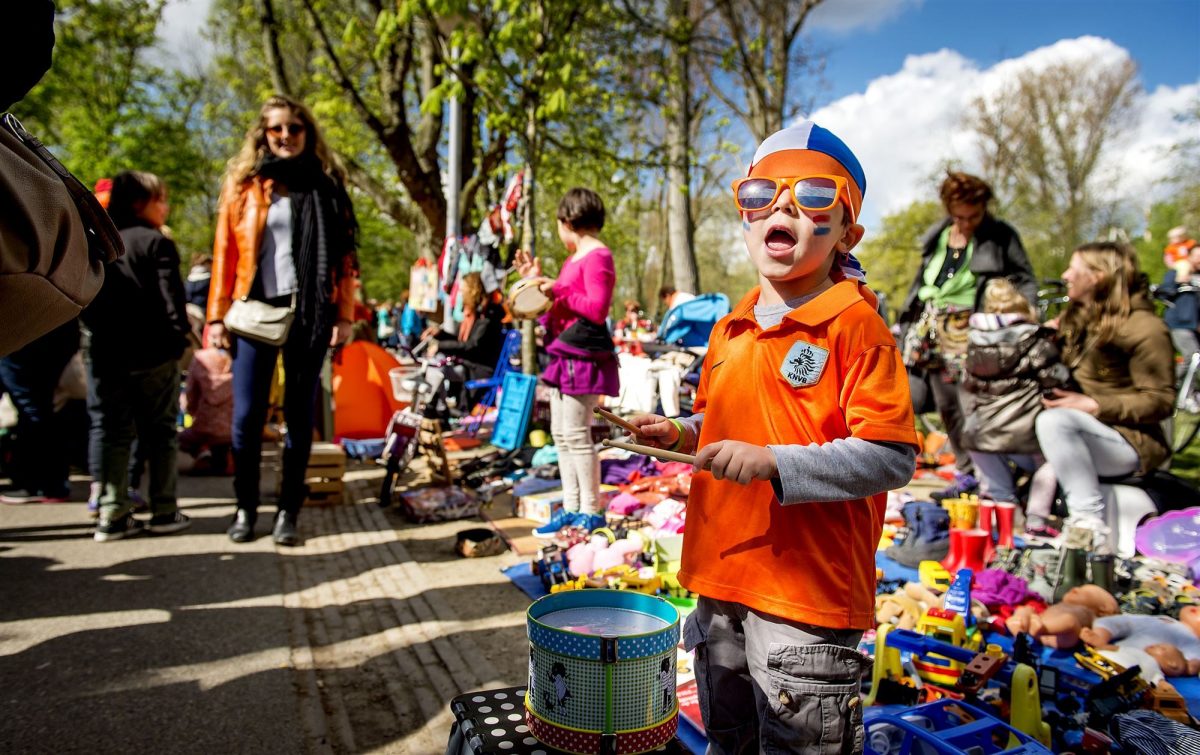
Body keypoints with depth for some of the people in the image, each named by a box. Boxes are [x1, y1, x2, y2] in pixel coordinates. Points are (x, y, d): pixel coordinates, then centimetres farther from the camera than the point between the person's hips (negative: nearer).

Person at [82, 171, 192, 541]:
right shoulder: (157, 243, -7)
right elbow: (171, 298, -13)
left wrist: (99, 330, 20)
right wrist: (179, 337, -5)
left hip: (106, 354, 5)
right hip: (153, 354, -5)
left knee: (110, 432, 8)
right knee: (159, 431, 5)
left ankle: (112, 515, 7)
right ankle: (164, 511, 8)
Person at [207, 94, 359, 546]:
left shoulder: (325, 187, 10)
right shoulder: (244, 184, 11)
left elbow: (344, 255, 6)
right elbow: (225, 252, 7)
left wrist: (344, 315, -1)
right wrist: (218, 315, 0)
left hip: (309, 313, 0)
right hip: (255, 310, 0)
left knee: (299, 416, 5)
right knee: (247, 415, -1)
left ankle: (288, 511, 14)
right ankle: (245, 507, 16)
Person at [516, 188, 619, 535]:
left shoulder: (597, 257, -11)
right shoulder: (574, 258, 20)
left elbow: (598, 308, -19)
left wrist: (558, 290, -16)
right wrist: (538, 279, 21)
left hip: (583, 356, -11)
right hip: (564, 353, 11)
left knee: (576, 434, -8)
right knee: (561, 435, 12)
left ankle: (590, 513, 1)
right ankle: (570, 509, 20)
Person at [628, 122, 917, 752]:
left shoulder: (855, 326, -13)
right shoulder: (730, 330, 8)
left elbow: (891, 457, -20)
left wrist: (773, 463, -27)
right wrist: (681, 434, 3)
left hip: (807, 587, -7)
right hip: (721, 573, 7)